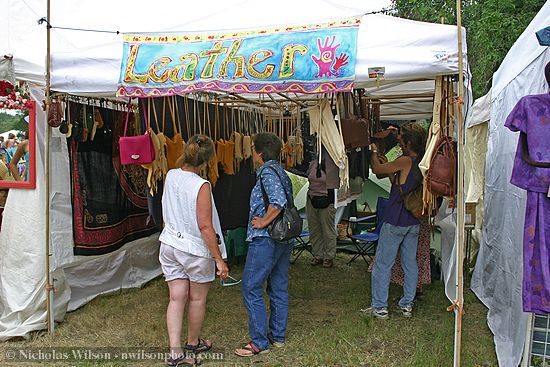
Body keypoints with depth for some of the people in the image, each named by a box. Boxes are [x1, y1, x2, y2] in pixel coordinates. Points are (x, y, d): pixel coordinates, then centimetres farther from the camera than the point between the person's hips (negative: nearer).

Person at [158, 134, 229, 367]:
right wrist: (219, 259, -16)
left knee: (176, 299, 8)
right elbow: (205, 227, -21)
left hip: (169, 244, 5)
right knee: (197, 299, 16)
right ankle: (193, 343, 35)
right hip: (196, 249, -5)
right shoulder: (201, 186, -21)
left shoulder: (171, 176, -3)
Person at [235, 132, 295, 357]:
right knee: (279, 288, 15)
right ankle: (278, 336, 26)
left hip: (264, 239, -10)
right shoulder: (281, 172, 13)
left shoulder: (267, 173, -15)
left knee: (251, 288, -1)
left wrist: (264, 221, -19)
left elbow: (278, 201, -30)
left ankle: (259, 342, 3)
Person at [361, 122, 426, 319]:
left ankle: (379, 307, 8)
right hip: (414, 222, 8)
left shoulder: (405, 161, -19)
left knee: (382, 264, 2)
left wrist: (374, 151, 9)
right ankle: (407, 305, 23)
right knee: (410, 263, 14)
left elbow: (376, 169, -8)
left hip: (395, 221, -8)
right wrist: (389, 167, 14)